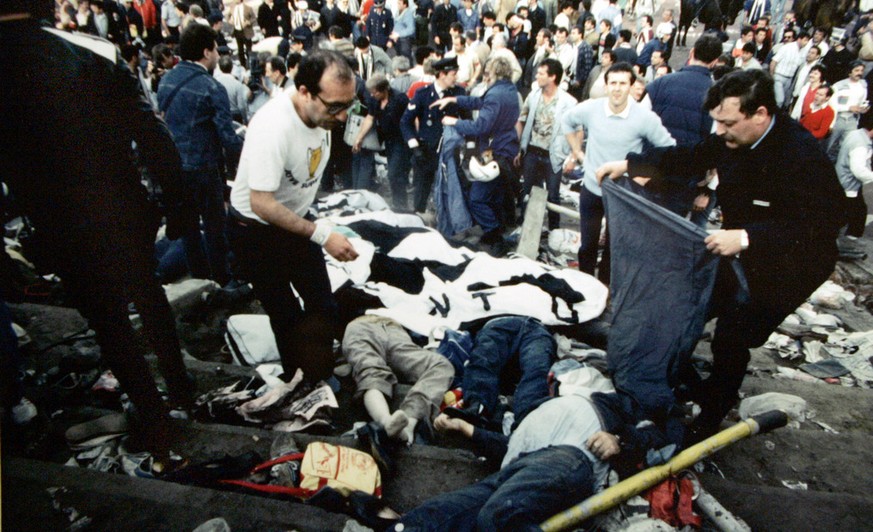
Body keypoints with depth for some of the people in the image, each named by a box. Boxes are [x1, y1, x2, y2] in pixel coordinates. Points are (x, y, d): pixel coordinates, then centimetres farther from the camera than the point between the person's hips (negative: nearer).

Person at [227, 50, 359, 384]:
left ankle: (323, 379, 31)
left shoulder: (323, 113, -9)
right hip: (256, 231, -7)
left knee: (323, 307, 11)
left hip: (295, 220, 7)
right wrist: (322, 235, -33)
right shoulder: (274, 127, -34)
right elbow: (261, 203, -33)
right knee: (288, 318, 3)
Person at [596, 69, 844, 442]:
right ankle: (690, 388, 34)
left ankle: (707, 425, 17)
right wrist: (629, 165, 2)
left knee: (731, 342, -5)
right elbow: (689, 158, 8)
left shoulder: (803, 157, -28)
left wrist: (747, 237, -40)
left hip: (785, 267, -7)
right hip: (739, 254, 8)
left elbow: (819, 226, -30)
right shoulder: (734, 140, -7)